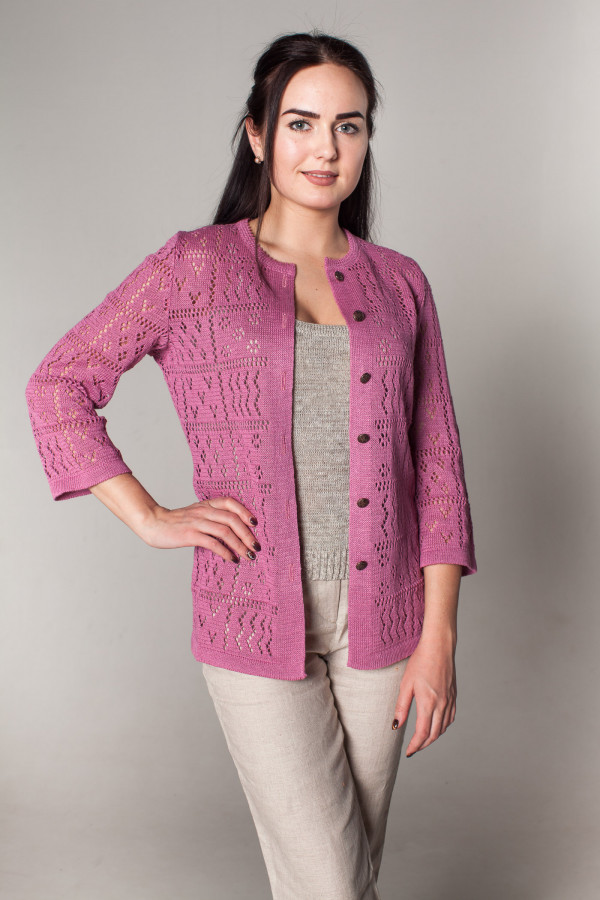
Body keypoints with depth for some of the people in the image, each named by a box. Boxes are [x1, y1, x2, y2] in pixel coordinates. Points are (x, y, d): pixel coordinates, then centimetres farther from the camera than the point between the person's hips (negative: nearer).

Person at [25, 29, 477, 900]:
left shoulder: (399, 282, 5)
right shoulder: (194, 266, -2)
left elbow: (437, 466, 4)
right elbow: (57, 388, 1)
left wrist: (438, 636, -2)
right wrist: (151, 517, -6)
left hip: (380, 618, 3)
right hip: (257, 623, -3)